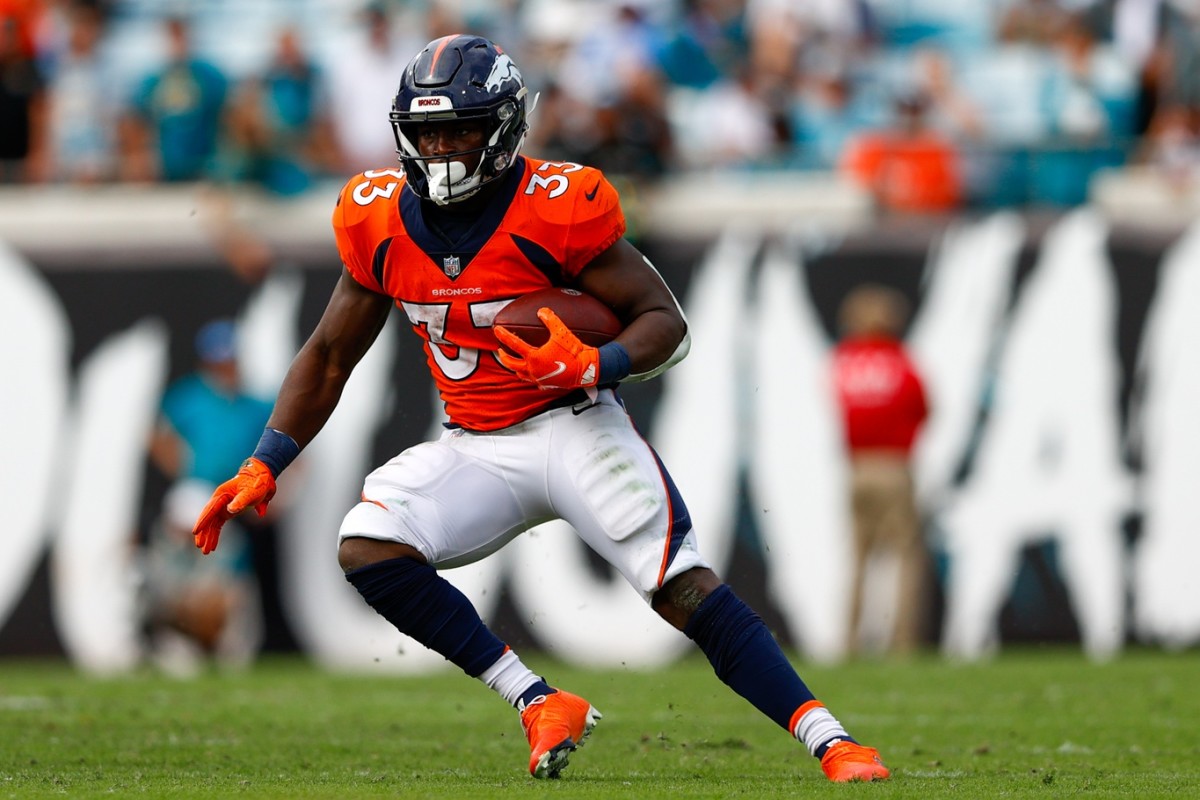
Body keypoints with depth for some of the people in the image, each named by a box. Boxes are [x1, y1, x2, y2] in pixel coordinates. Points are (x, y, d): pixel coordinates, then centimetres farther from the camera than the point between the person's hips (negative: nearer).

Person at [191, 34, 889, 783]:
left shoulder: (557, 209, -15)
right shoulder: (381, 221, 0)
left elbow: (665, 322, -9)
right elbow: (330, 356, 13)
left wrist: (596, 366, -30)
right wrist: (263, 466, 6)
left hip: (571, 425, -5)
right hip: (474, 450, 5)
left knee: (687, 589, -20)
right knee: (366, 549, -20)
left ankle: (830, 740, -19)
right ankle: (542, 705, -16)